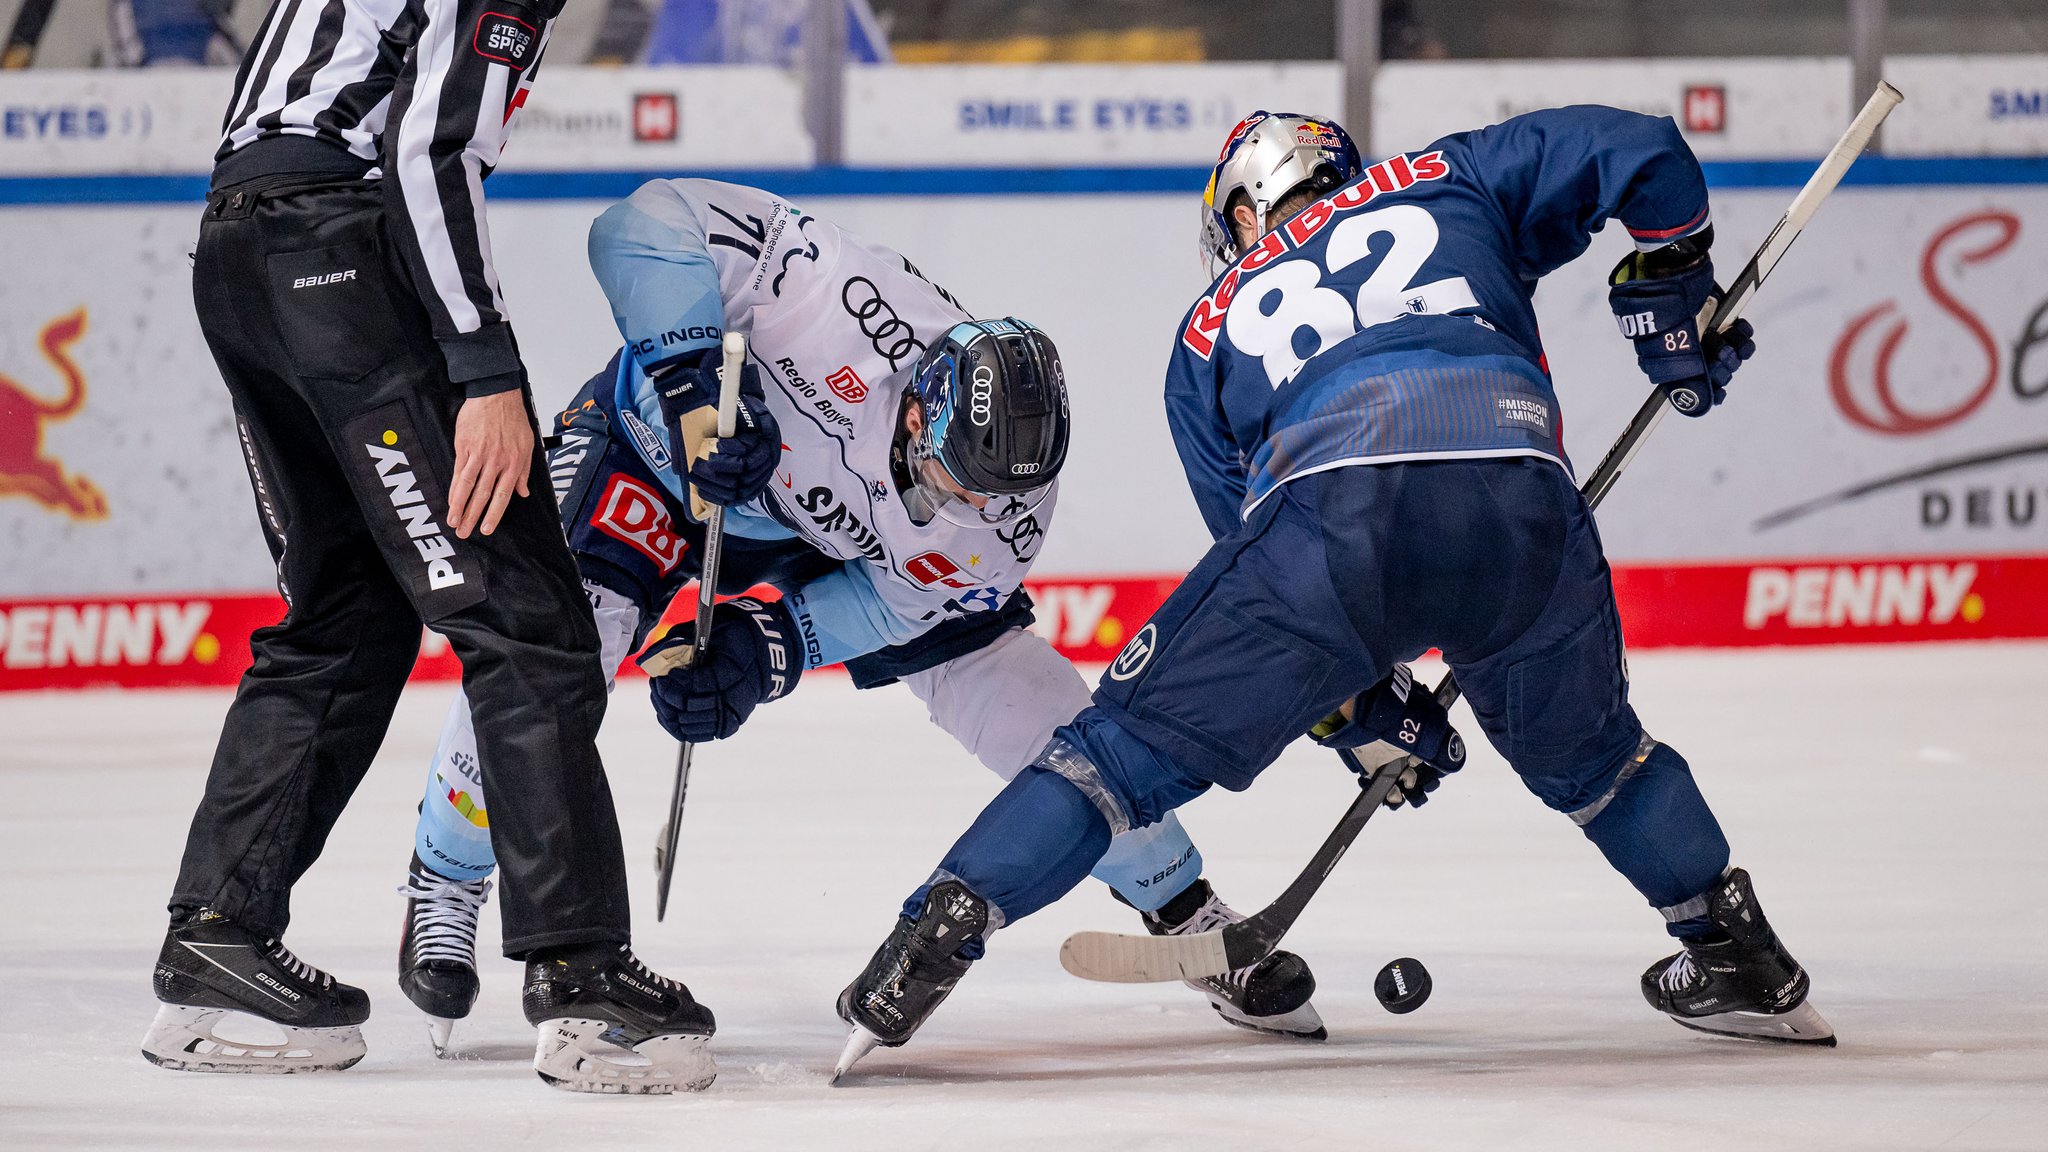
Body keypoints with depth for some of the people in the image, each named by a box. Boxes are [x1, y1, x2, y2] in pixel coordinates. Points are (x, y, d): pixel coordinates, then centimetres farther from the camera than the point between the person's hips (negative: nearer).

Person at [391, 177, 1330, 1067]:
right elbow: (647, 226, -39)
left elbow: (895, 599, -14)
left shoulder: (1006, 522, -27)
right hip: (662, 440, -3)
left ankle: (1182, 909, 17)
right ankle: (442, 889, -3)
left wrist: (773, 649, -30)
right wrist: (696, 374, -47)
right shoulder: (850, 310, -42)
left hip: (832, 540, 3)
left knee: (1015, 688, -4)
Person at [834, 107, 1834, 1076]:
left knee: (1141, 739, 11)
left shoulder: (1210, 330, 33)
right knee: (1582, 752, 29)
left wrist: (1363, 707, 37)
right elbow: (1636, 151, 26)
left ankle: (936, 933, 2)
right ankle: (1741, 961, 34)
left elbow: (1249, 529, 32)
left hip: (1327, 507, -1)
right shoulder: (1446, 184, 33)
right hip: (1521, 502, 1)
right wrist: (1673, 296, 40)